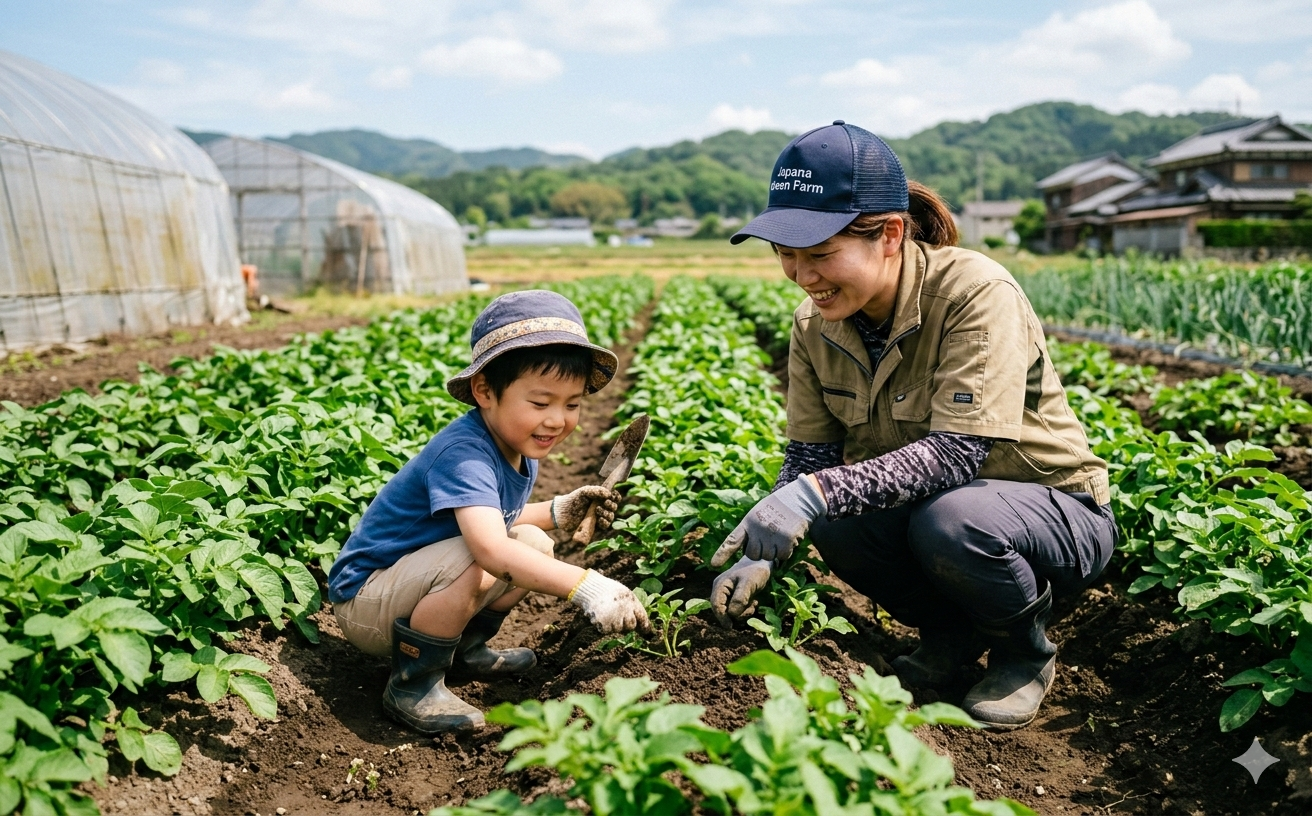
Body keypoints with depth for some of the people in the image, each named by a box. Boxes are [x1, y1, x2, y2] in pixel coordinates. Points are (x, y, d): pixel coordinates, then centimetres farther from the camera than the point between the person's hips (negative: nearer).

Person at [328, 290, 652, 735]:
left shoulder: (519, 446, 0)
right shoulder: (463, 454, -31)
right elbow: (490, 548, -46)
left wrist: (557, 511, 0)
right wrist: (584, 584, -51)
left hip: (410, 582, 9)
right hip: (364, 602, -9)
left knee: (534, 543, 0)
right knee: (470, 559, -35)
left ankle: (466, 647, 15)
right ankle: (412, 685, -13)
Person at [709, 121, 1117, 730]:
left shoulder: (975, 293, -27)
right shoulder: (816, 323, -8)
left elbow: (958, 451, -35)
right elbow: (809, 454, -6)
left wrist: (818, 492, -45)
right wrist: (759, 550, -22)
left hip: (1058, 511, -4)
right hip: (921, 504, 5)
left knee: (950, 519, -36)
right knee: (835, 519, -26)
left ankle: (1026, 650, -2)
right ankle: (953, 631, 4)